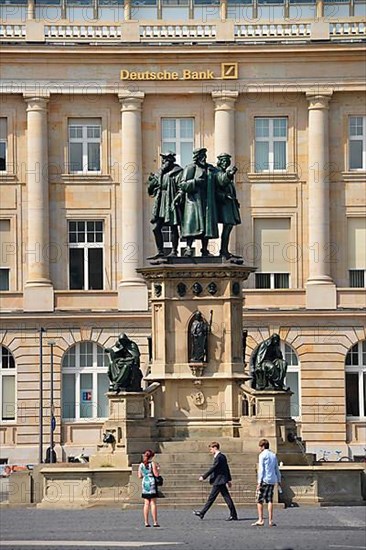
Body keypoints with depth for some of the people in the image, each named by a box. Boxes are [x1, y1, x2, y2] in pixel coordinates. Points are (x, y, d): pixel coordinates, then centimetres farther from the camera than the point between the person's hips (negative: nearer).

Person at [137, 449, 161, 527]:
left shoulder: (141, 465, 5)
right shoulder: (152, 464, -9)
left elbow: (140, 476, 7)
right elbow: (156, 474, -11)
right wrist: (157, 468, 7)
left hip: (145, 484, 4)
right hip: (152, 483, -4)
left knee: (146, 504, 7)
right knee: (153, 503, -1)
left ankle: (146, 522, 5)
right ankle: (155, 522, -3)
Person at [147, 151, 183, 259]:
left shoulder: (177, 173, -6)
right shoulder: (159, 174, 14)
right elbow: (151, 190, 16)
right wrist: (151, 182, -3)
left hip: (171, 204, -6)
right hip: (160, 204, 6)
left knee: (173, 228, 1)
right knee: (156, 228, 1)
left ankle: (174, 251, 9)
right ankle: (160, 251, 8)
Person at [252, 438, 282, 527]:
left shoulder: (262, 455, -5)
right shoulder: (273, 455, 15)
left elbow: (261, 469, -11)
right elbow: (277, 469, 18)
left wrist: (259, 481, -12)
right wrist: (279, 480, 24)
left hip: (264, 480, -6)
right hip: (272, 481, 6)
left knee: (259, 500, 0)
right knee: (270, 500, 6)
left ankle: (260, 520, -5)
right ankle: (270, 520, 1)